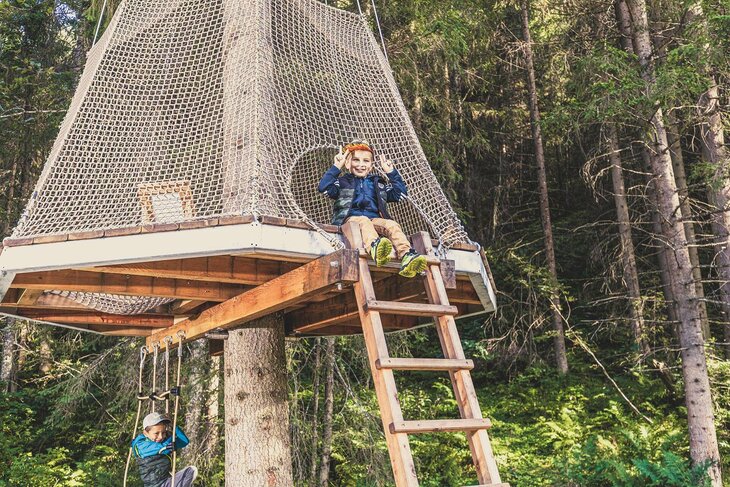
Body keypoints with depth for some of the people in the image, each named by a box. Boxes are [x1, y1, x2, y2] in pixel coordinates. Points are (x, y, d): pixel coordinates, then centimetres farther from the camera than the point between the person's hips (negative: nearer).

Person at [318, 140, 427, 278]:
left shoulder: (378, 183, 30)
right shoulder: (343, 182, 20)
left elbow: (400, 193, 26)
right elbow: (324, 187, 3)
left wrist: (391, 172, 24)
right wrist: (336, 168, 2)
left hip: (375, 219, 3)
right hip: (352, 218, -3)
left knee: (392, 224, -28)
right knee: (363, 221, -38)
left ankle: (406, 256, -54)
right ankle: (375, 246, -72)